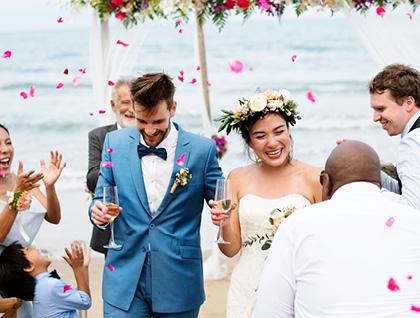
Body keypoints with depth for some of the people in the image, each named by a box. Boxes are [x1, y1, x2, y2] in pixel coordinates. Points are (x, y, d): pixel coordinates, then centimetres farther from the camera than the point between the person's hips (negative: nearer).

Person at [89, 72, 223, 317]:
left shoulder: (202, 150, -4)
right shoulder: (115, 143, 2)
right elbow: (101, 198, 10)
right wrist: (98, 210, -13)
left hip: (179, 281, -1)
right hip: (125, 278, 1)